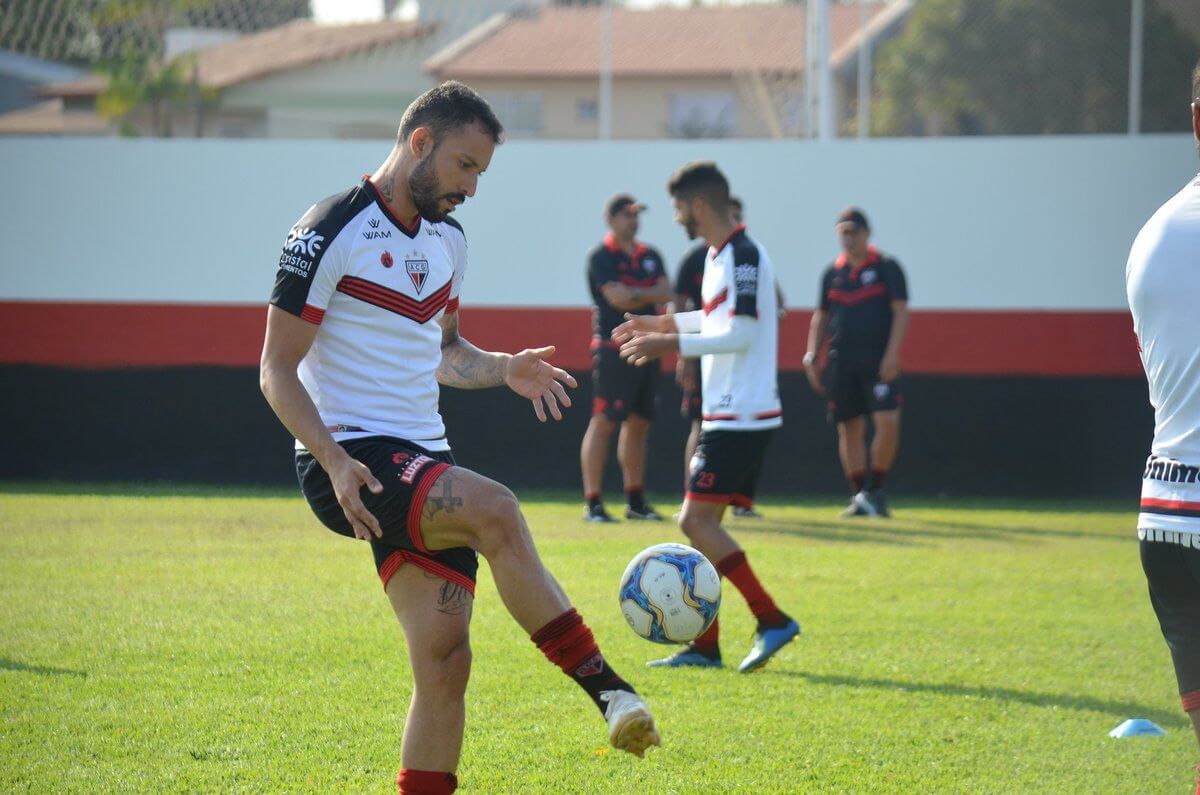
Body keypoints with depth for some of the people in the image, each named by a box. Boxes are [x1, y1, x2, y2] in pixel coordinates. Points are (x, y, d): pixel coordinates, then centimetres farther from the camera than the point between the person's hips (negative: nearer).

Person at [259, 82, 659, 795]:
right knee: (495, 510, -31)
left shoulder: (447, 239, 16)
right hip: (351, 462, -8)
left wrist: (502, 368, 6)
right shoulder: (331, 233, -8)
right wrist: (336, 462, -23)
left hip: (424, 462, 8)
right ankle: (605, 687, -27)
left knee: (445, 662, -5)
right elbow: (277, 370, -9)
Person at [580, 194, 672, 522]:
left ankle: (636, 501, 20)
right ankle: (593, 503, -11)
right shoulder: (600, 257, -5)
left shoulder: (650, 256, 16)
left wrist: (635, 294, -12)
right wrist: (649, 296, -3)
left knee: (638, 423, 12)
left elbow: (665, 293, 3)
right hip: (613, 348, -7)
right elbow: (617, 297, -16)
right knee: (603, 422, -10)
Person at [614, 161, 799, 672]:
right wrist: (663, 323, 31)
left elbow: (740, 334, -22)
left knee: (697, 520, -14)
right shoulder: (718, 255, 16)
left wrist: (670, 344, -20)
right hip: (727, 414, 10)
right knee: (704, 522, 10)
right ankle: (705, 646, 11)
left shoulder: (742, 256, -15)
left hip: (742, 416, -10)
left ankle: (772, 621, -14)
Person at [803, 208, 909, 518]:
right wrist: (811, 357, 7)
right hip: (841, 362, 4)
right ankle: (859, 496, 10)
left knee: (888, 421, -16)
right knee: (849, 430, 3)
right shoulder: (833, 273, 13)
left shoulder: (886, 268, 1)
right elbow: (821, 317, 18)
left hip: (878, 361, -4)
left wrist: (892, 354, -14)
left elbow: (900, 312, -4)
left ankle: (875, 490, -1)